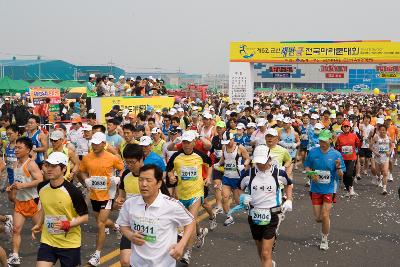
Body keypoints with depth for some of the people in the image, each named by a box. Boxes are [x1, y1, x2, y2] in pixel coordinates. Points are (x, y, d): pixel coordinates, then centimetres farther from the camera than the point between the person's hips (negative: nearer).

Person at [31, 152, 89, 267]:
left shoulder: (73, 191, -19)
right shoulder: (41, 187, -2)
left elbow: (85, 217, -12)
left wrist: (67, 224, -26)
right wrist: (39, 225, 8)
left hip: (70, 244, -4)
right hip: (47, 241, 4)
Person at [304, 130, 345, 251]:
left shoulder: (336, 154, -9)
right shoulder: (313, 152, -4)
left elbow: (341, 175, -5)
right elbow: (307, 166, 9)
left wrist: (338, 167, -26)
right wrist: (311, 174, -11)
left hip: (329, 189, -2)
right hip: (316, 188, 2)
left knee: (325, 216, -4)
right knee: (318, 218, 5)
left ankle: (324, 239, 18)